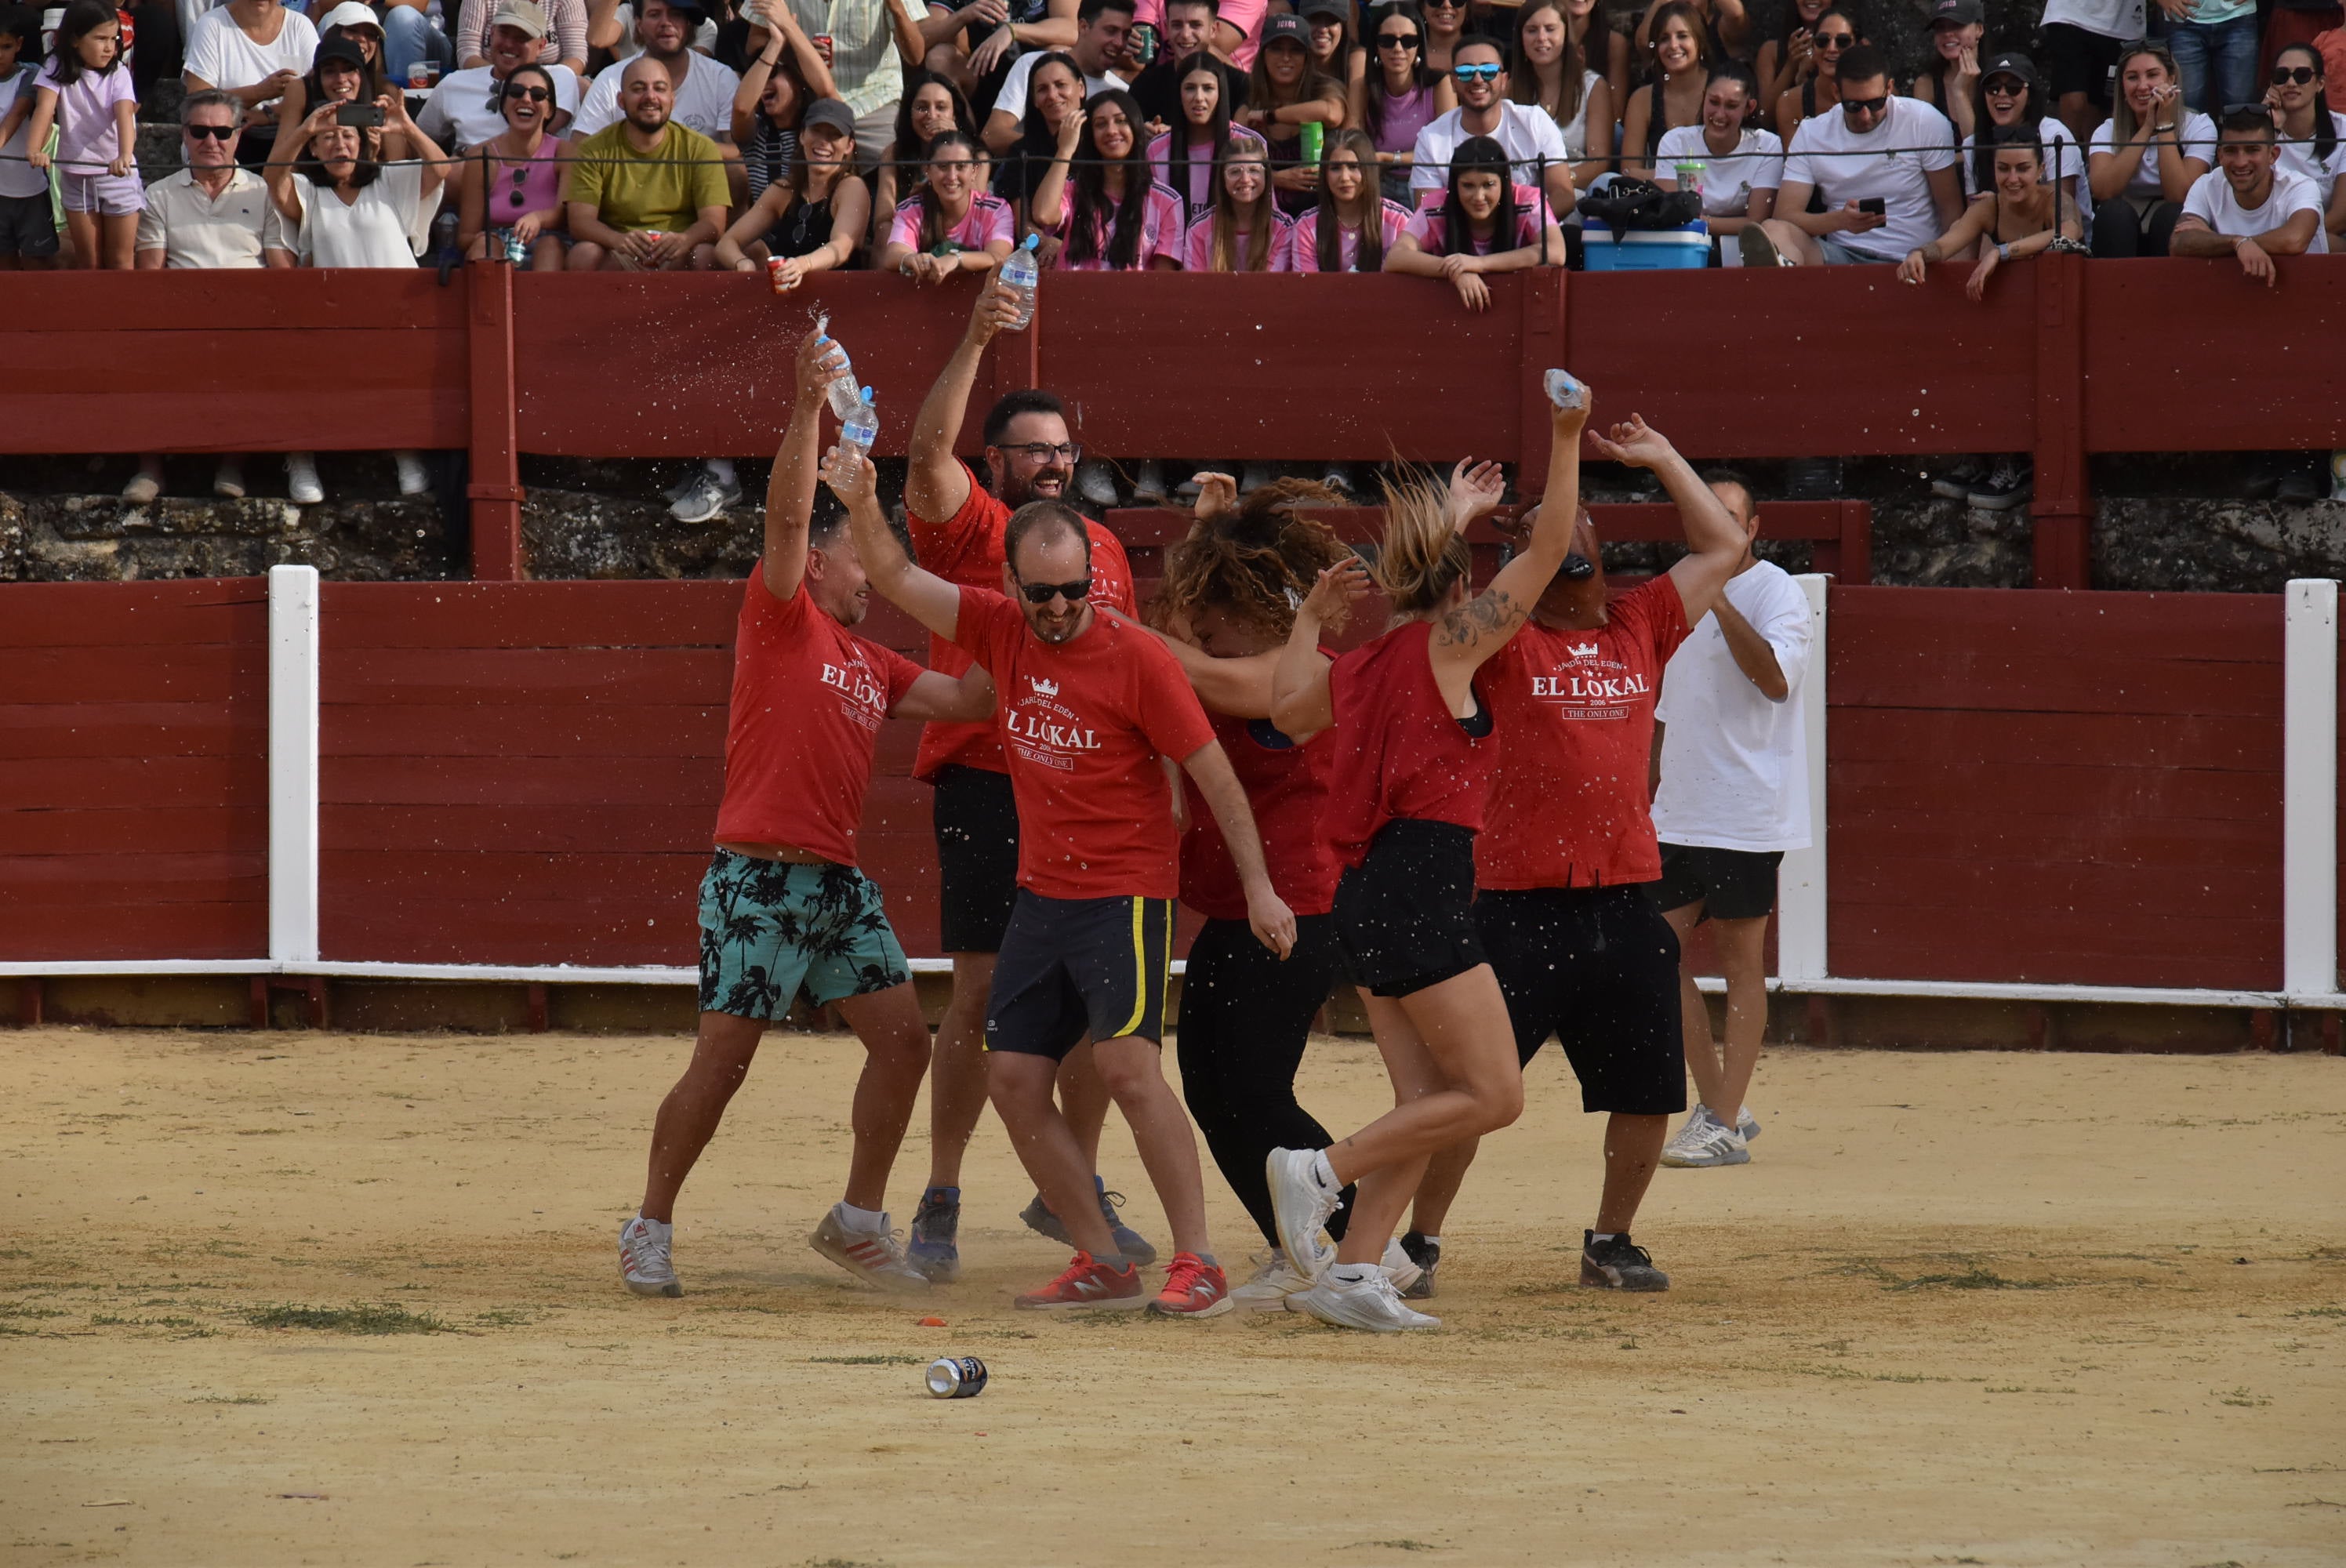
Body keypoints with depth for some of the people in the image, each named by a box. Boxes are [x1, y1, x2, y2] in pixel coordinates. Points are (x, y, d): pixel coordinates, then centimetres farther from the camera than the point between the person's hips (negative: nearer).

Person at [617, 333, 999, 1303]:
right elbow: (787, 516, -13)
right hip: (759, 878, -7)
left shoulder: (873, 667, 18)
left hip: (839, 883, 7)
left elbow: (966, 698, 16)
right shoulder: (780, 622, -1)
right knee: (722, 1061, -5)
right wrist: (808, 406, -20)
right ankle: (650, 1229, 7)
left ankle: (858, 1222, 14)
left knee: (902, 1041, 1)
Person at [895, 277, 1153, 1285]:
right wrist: (976, 341, -27)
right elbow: (929, 453, -20)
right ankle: (939, 1204, 0)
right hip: (989, 785, -6)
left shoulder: (1102, 546, 16)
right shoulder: (970, 528, -1)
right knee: (981, 995, -6)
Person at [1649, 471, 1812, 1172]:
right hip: (1679, 816, 8)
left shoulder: (1776, 594, -7)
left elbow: (1774, 678, -25)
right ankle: (1714, 1100, 15)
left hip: (1747, 816, -8)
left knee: (1741, 958, -4)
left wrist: (1719, 600, -29)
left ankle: (1725, 1124, -3)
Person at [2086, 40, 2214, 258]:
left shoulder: (2199, 126, -2)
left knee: (2170, 214, -31)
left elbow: (2179, 196, -17)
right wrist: (2148, 128, -15)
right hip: (2121, 239, 1)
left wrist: (2164, 125, -15)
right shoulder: (2108, 132, 4)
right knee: (2115, 211, -29)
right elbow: (2103, 191, -18)